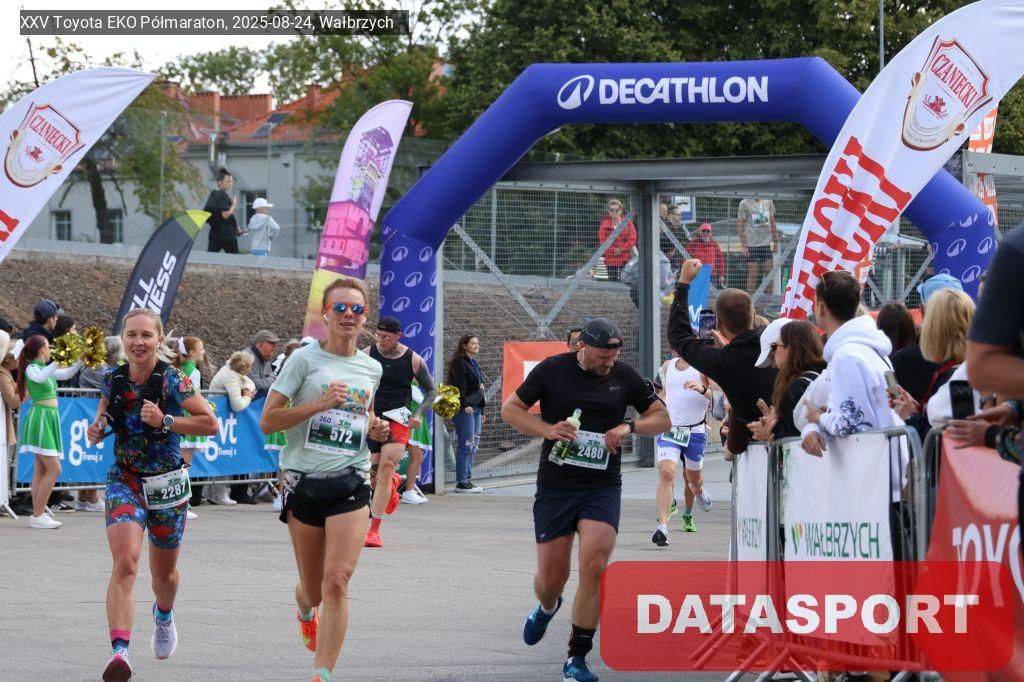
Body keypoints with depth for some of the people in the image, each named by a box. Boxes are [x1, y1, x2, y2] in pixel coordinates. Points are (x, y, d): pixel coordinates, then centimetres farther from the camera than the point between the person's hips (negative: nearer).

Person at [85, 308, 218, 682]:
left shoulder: (172, 381, -12)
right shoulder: (112, 380, -1)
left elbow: (210, 423, -13)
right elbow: (103, 418, 16)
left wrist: (165, 421, -24)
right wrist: (97, 430, -8)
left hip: (166, 483, -1)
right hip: (124, 481, 1)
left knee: (164, 572, 18)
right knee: (124, 564, -21)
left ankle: (163, 614, 54)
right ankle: (119, 651, -29)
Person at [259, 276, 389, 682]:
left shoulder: (372, 369, 10)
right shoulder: (304, 360, -4)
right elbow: (268, 421, -9)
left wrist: (375, 429, 7)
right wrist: (320, 404, -19)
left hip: (351, 483, 2)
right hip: (304, 481, -2)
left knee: (337, 581, -15)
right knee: (313, 587, 10)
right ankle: (305, 611, 49)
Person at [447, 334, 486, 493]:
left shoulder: (473, 363, 20)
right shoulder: (460, 363, -8)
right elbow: (460, 386, -16)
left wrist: (481, 410, 22)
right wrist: (465, 405, -24)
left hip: (476, 408, 10)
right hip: (465, 409, -10)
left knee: (473, 445, 9)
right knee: (466, 444, -10)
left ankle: (467, 479, 13)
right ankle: (461, 482, -8)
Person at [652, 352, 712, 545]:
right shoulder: (667, 366, 8)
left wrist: (702, 389, -32)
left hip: (694, 431, -1)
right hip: (670, 428, 2)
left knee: (693, 478, 17)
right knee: (666, 473, -20)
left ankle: (688, 514, 52)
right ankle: (662, 526, -28)